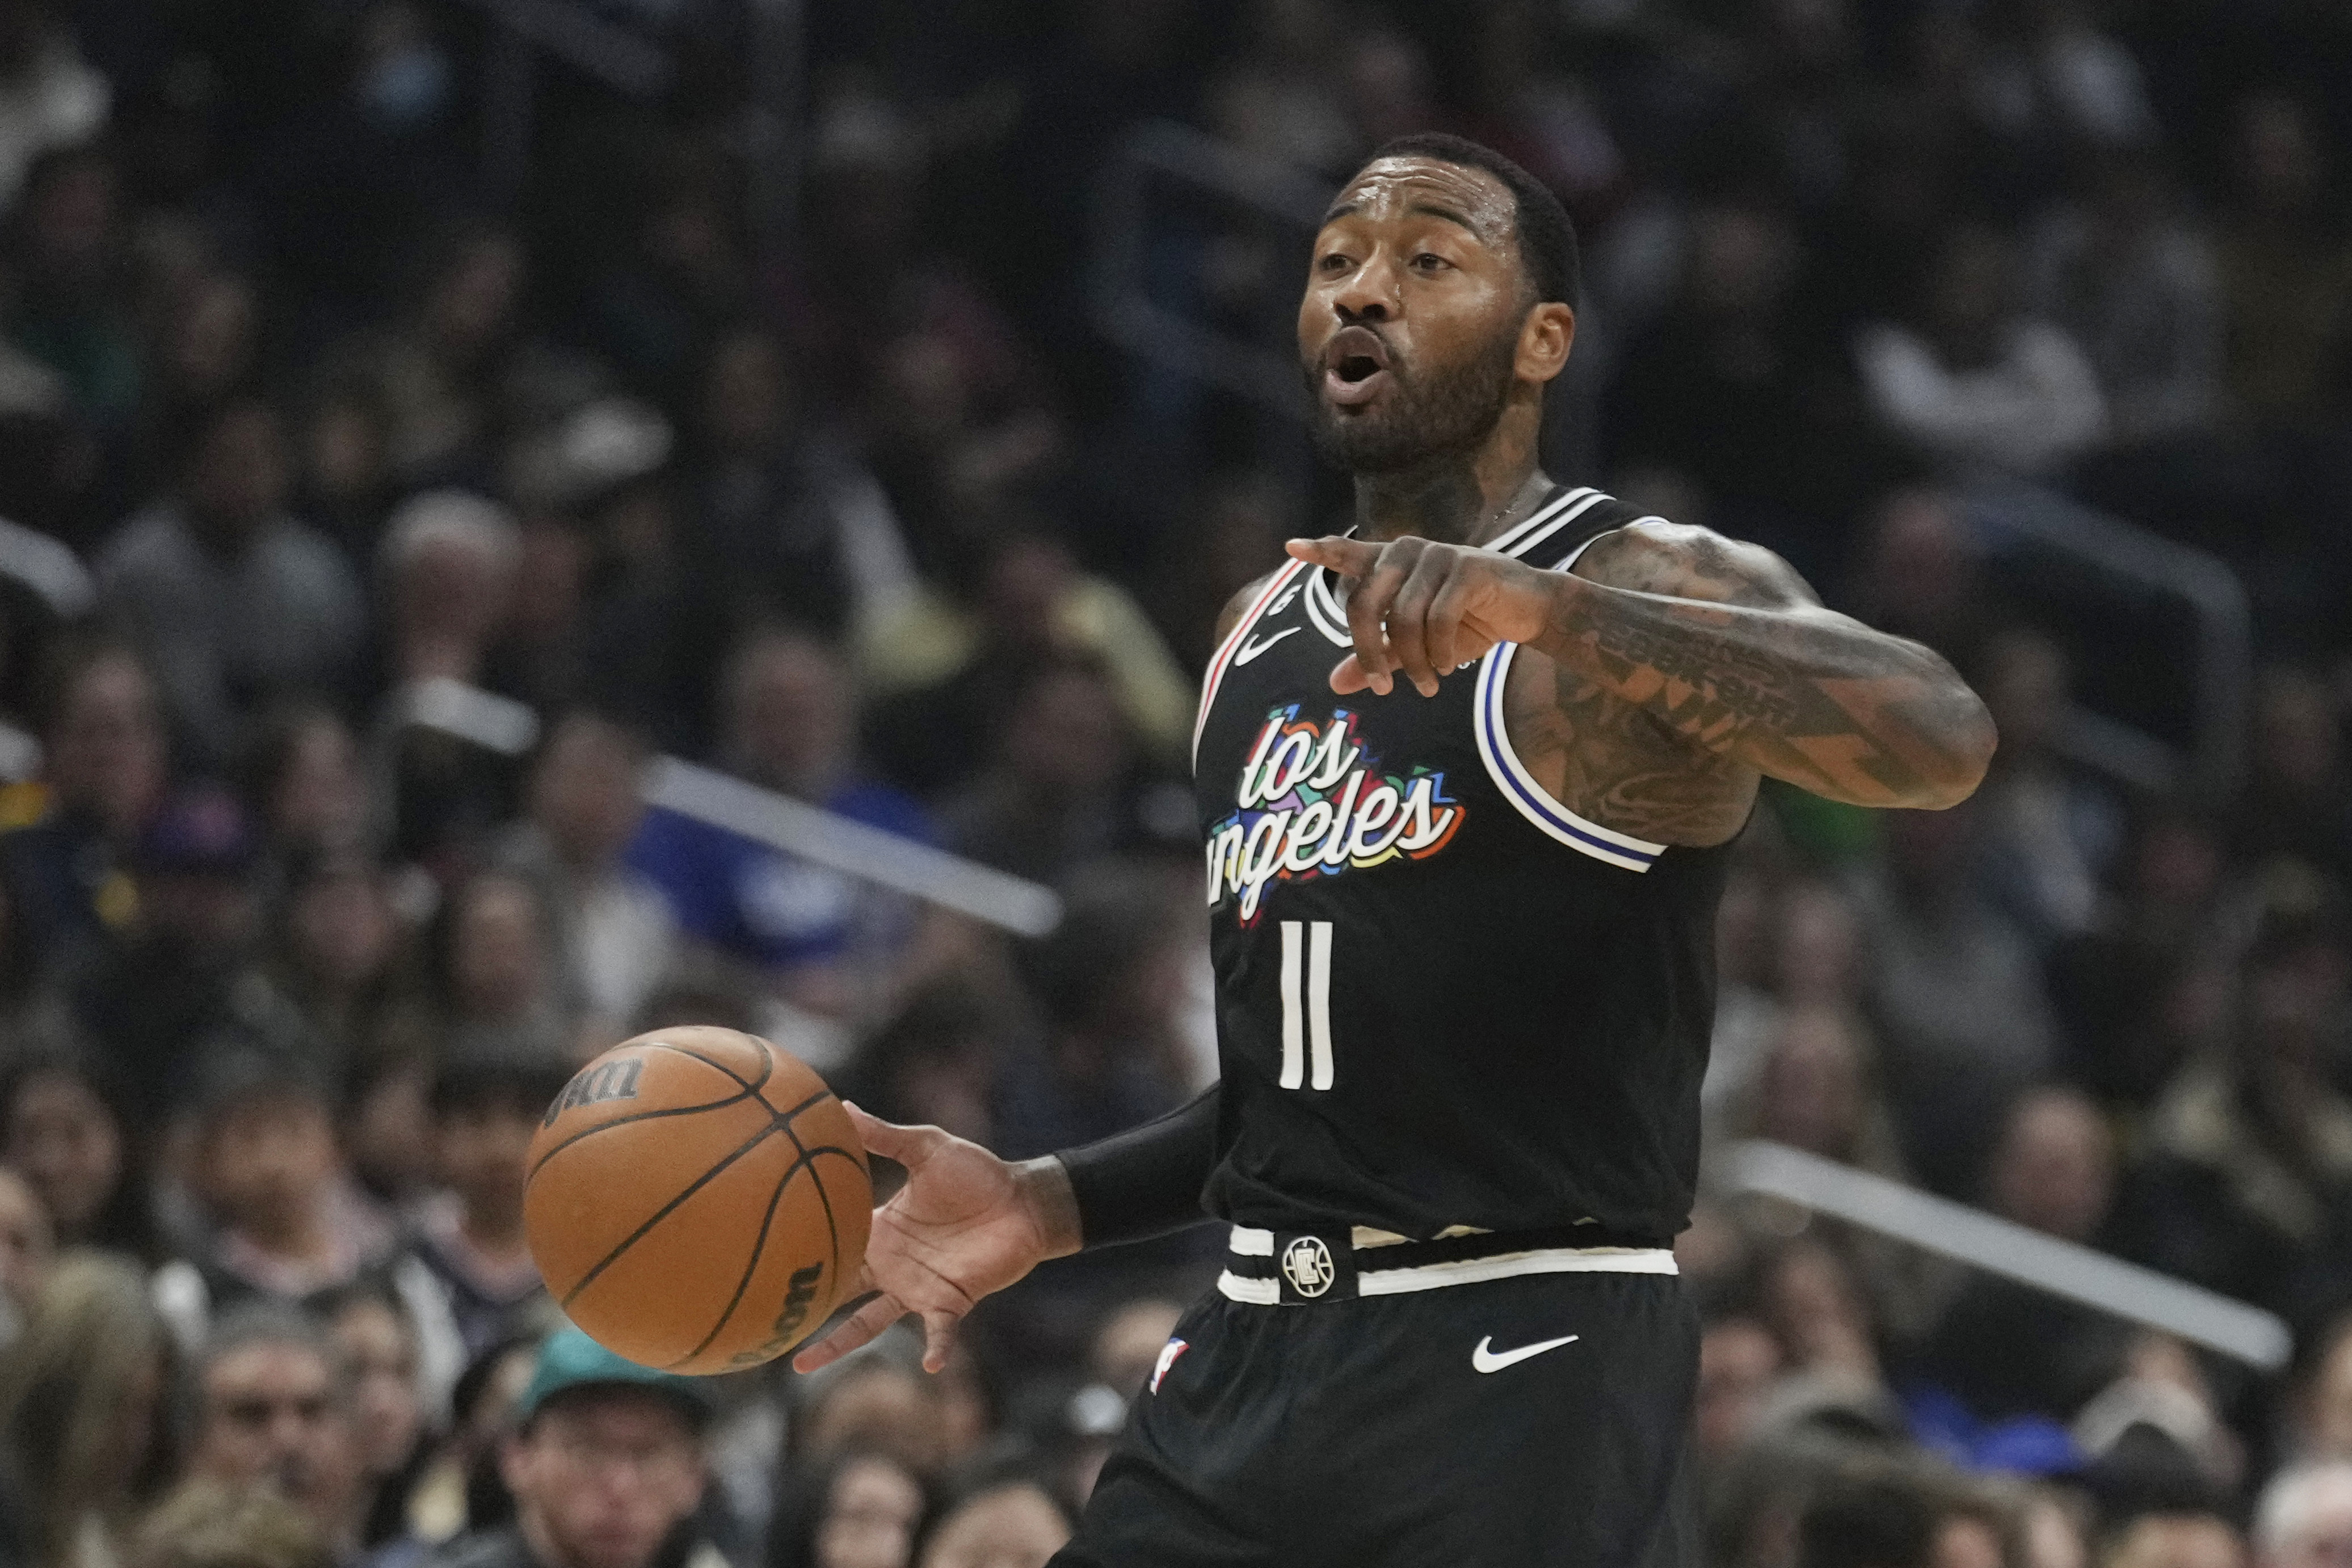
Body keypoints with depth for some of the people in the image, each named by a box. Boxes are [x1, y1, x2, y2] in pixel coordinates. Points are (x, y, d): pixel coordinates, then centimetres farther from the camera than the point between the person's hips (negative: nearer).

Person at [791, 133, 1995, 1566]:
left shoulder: (1652, 592, -6)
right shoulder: (1265, 636, 19)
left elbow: (1942, 742, -28)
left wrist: (1541, 609, -36)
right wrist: (1047, 1207, 12)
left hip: (1525, 1373, -7)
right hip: (1257, 1367, 7)